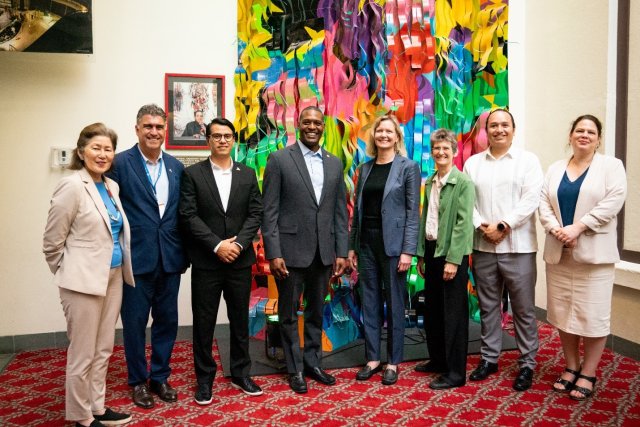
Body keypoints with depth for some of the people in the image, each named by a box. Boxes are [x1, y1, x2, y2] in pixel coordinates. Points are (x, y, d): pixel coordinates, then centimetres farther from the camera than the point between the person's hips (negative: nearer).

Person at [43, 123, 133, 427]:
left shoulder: (112, 186, 8)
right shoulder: (72, 186, -13)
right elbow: (52, 241, -8)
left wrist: (118, 270, 14)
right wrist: (68, 274, 2)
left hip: (113, 276, 7)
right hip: (84, 280, -7)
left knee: (103, 350, 16)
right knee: (82, 354, 6)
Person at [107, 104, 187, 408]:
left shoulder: (176, 167, 7)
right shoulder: (120, 163, -6)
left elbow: (182, 212, 10)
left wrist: (184, 251, 6)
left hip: (169, 258, 4)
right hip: (136, 258, -4)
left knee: (167, 320, 13)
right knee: (135, 322, 9)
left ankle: (160, 377, 31)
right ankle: (138, 381, 28)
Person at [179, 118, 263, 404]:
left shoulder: (247, 175, 7)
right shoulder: (192, 174, -1)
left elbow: (255, 214, 2)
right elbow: (188, 216, -8)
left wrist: (238, 244, -12)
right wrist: (217, 245, -16)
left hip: (240, 260, 3)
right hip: (206, 262, -2)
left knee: (240, 319, 12)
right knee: (204, 322, 6)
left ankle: (240, 374, 27)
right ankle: (205, 378, 22)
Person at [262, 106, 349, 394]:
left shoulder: (335, 163, 8)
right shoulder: (280, 159, -4)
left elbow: (340, 212, 9)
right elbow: (269, 211, -7)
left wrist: (341, 252, 4)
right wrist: (273, 254, -13)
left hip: (324, 251, 4)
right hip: (291, 250, -4)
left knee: (316, 311, 16)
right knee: (289, 313, 9)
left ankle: (313, 362, 32)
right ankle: (295, 369, 25)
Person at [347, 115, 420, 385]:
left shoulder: (408, 167, -3)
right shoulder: (365, 169, 11)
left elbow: (413, 212, -7)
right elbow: (357, 209, 12)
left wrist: (408, 251, -14)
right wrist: (351, 246, 9)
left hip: (392, 242, -4)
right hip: (366, 242, 5)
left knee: (394, 303, 5)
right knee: (370, 302, 10)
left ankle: (393, 362, 18)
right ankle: (372, 358, 22)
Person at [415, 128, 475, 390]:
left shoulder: (463, 182, -10)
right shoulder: (430, 182, 11)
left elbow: (464, 223, -15)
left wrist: (453, 259, -19)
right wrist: (421, 255, 11)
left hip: (451, 253, -7)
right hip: (431, 249, 7)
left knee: (453, 313, 0)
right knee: (432, 309, 15)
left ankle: (456, 372, 11)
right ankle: (438, 360, 32)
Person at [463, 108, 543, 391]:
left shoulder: (528, 160, 2)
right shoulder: (472, 163, 11)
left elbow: (530, 200, -8)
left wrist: (502, 226, -15)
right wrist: (482, 226, -10)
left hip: (518, 247, -3)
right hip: (483, 247, 3)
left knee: (524, 309, 4)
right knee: (488, 306, 12)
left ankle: (527, 364, 17)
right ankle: (489, 358, 25)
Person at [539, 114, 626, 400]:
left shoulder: (611, 165, 2)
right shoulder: (555, 168, 13)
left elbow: (613, 201, -11)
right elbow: (543, 202, 4)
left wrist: (577, 227, -19)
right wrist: (555, 229, -14)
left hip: (594, 253, -3)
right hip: (558, 253, 4)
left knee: (592, 314, 0)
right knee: (563, 312, 9)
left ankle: (588, 374, 15)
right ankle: (571, 367, 24)